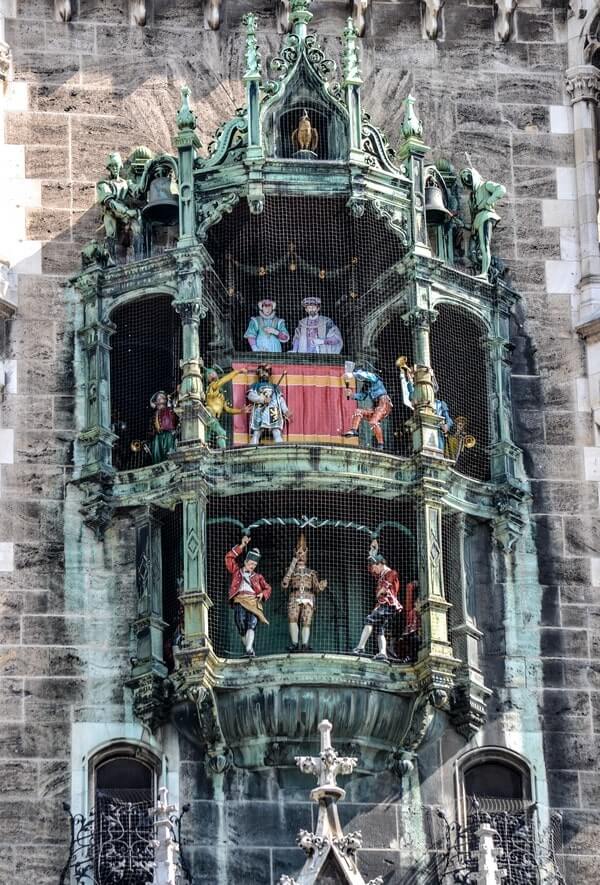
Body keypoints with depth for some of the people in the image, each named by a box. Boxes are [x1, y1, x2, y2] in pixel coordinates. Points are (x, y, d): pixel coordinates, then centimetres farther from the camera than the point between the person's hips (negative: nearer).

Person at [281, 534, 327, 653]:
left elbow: (317, 588, 17)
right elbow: (284, 585, 8)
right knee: (292, 619, -25)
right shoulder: (291, 571, 22)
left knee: (306, 622, -16)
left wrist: (322, 586, -6)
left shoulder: (311, 572, 24)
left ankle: (305, 644, -22)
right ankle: (295, 644, -28)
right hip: (294, 598, -1)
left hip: (308, 599, 1)